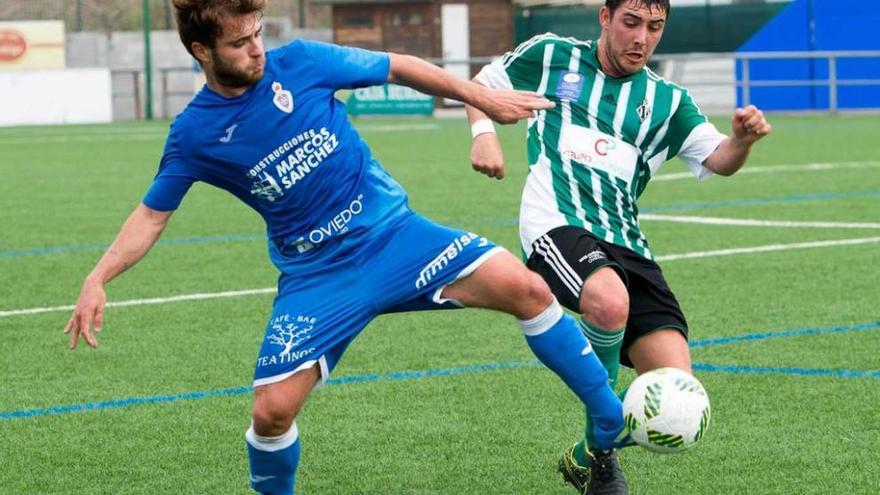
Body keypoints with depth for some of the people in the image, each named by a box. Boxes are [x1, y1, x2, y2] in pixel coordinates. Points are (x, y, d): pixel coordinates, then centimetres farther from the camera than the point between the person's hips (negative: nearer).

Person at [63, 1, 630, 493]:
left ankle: (615, 425, -2)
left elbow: (399, 68, 6)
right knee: (272, 411, -15)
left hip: (392, 231, 1)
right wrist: (99, 278, -7)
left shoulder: (299, 63, -6)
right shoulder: (194, 134, -5)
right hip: (315, 276, 0)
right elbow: (153, 214, 6)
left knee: (526, 288, -16)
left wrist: (482, 97, 8)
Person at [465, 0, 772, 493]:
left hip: (628, 246, 4)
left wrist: (741, 140, -18)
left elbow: (718, 160, 5)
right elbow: (483, 85, 22)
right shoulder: (552, 56, 11)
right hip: (557, 225, -4)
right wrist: (484, 133, 1)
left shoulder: (668, 100, 16)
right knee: (610, 301, -39)